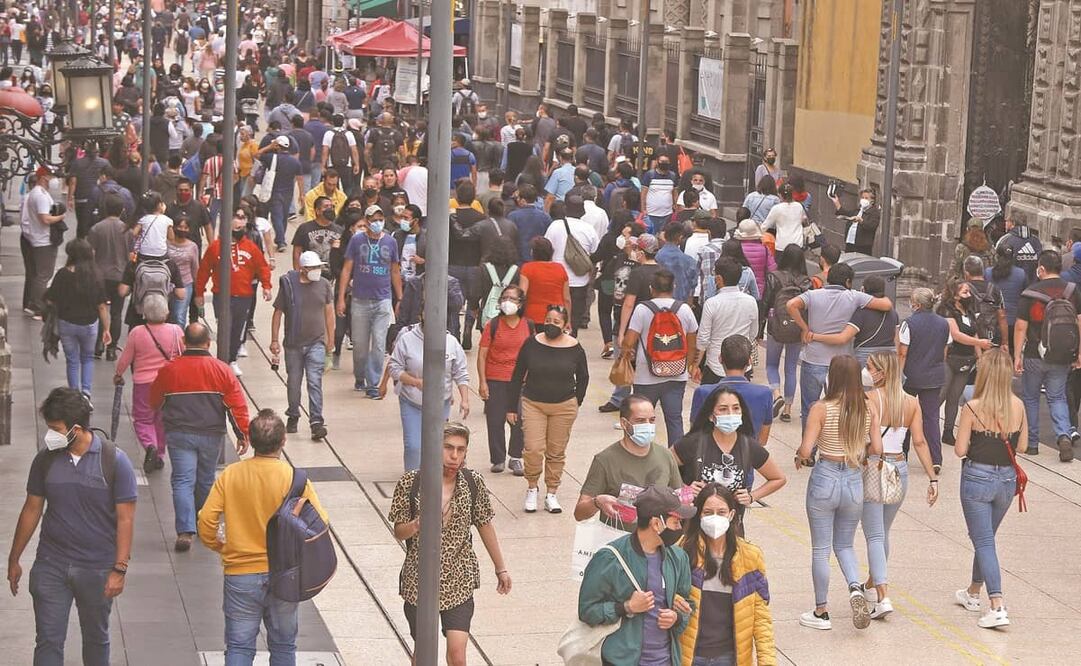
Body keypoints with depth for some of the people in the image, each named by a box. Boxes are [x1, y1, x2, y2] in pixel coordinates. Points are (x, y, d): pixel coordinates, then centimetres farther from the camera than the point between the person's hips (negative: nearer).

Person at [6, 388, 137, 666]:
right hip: (51, 567, 2)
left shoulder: (114, 461, -11)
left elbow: (125, 519, -9)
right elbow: (32, 510, 9)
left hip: (97, 569, -2)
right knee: (48, 641, -2)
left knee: (96, 638, 15)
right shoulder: (45, 459, -2)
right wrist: (14, 560, 12)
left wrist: (119, 569, -13)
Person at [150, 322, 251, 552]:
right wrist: (242, 434, 2)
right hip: (211, 436, 1)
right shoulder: (221, 370, -4)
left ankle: (185, 531, -17)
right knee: (206, 481, 17)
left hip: (179, 435, -1)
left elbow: (154, 403, 10)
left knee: (183, 481, -3)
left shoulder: (168, 370, -4)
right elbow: (238, 404, -5)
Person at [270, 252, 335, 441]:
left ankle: (316, 422, -14)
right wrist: (274, 340, 1)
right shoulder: (288, 285, -4)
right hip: (293, 344, 0)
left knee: (315, 382, -10)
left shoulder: (324, 286, 2)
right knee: (293, 381, 11)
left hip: (316, 343, 0)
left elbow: (329, 313, 11)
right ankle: (293, 416, 31)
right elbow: (278, 313, 3)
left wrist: (331, 339, 11)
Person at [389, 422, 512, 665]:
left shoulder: (473, 483, -6)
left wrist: (501, 568, 15)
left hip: (459, 581, 0)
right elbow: (399, 533, -3)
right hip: (419, 580, 0)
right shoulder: (411, 483, -11)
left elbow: (485, 526, 7)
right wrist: (417, 525, -26)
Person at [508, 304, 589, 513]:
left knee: (556, 453, 6)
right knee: (533, 449, -11)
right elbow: (517, 376, 3)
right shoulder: (532, 344, -4)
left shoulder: (574, 348, -3)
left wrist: (575, 403, 10)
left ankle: (551, 494, 19)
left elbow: (583, 377, 13)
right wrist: (511, 407, 3)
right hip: (533, 404, -1)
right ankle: (532, 488, 11)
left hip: (564, 408, 1)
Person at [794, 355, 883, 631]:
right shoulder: (869, 411, -3)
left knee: (820, 550, 10)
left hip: (824, 479, -3)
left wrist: (800, 459, 4)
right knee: (844, 545, 20)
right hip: (854, 481, 3)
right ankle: (855, 587, -7)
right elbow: (876, 448, -6)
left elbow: (806, 449, -17)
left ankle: (821, 612, 17)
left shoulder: (821, 409, -13)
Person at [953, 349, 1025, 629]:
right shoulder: (1018, 406, -5)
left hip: (977, 477, -5)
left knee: (983, 542, -1)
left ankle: (998, 607, -12)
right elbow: (1022, 446, 3)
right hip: (1007, 479, 5)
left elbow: (960, 450, -12)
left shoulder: (973, 408, -17)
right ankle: (973, 593, 41)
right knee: (986, 537, 23)